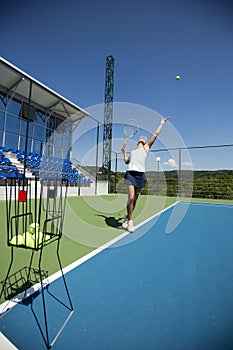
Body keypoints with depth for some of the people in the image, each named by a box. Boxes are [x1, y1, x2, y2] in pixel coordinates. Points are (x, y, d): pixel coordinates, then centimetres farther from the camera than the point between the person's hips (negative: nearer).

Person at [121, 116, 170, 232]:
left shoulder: (146, 148, 19)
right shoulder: (132, 151, 27)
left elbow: (155, 135, 19)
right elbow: (126, 161, 24)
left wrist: (161, 123, 26)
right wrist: (124, 152, 21)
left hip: (140, 175, -1)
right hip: (130, 173, 1)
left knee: (135, 199, 2)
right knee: (131, 197, -12)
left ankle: (127, 217, 19)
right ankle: (130, 221, 1)